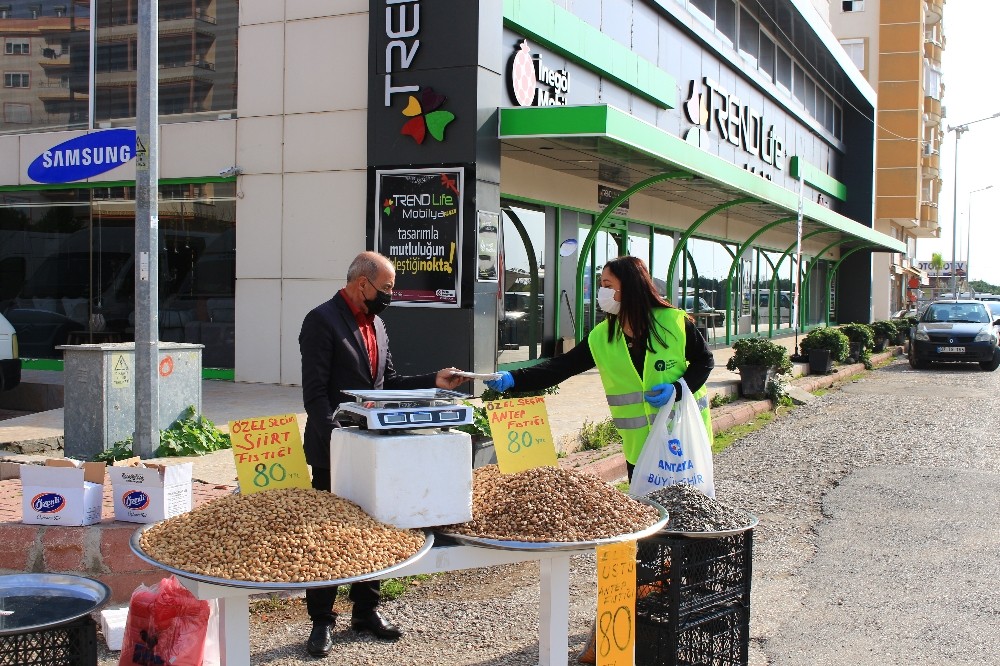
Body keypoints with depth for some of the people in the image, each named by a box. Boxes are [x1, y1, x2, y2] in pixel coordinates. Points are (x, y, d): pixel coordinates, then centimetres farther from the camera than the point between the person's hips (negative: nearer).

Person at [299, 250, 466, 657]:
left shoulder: (376, 323, 13)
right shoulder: (323, 320, -12)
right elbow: (315, 393, -17)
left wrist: (434, 382, 4)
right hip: (335, 451, -8)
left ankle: (366, 610, 28)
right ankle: (322, 621, 14)